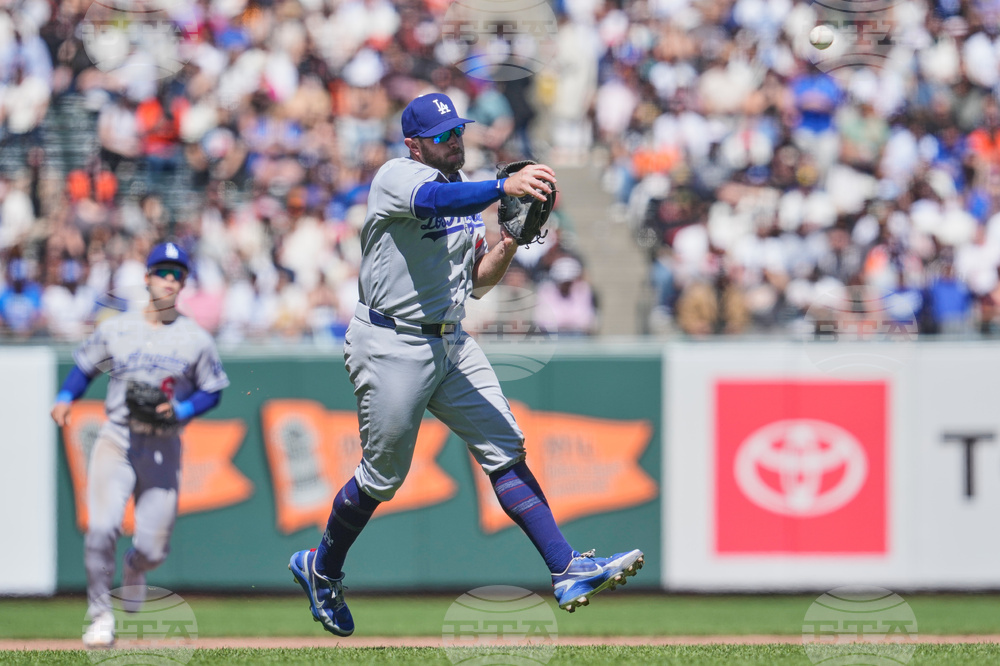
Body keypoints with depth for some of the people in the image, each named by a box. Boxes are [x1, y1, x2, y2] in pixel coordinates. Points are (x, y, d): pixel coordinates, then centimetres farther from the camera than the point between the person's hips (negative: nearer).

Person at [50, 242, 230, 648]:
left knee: (154, 545, -4)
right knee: (101, 528, -19)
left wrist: (178, 410, -10)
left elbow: (212, 392, 8)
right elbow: (84, 367, 15)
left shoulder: (197, 340, 3)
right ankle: (100, 615, -3)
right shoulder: (115, 329, 5)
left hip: (164, 448, 0)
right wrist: (65, 398, -3)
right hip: (117, 442, 0)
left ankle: (134, 571, 35)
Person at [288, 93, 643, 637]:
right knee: (383, 477, 4)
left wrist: (508, 246, -6)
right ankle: (321, 568, 28)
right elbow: (435, 202, -38)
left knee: (505, 450, -5)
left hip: (452, 343, 7)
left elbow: (477, 283, 14)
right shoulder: (397, 177, -12)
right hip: (391, 344, -7)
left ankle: (567, 571, -12)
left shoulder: (466, 190, 12)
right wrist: (505, 186, -53)